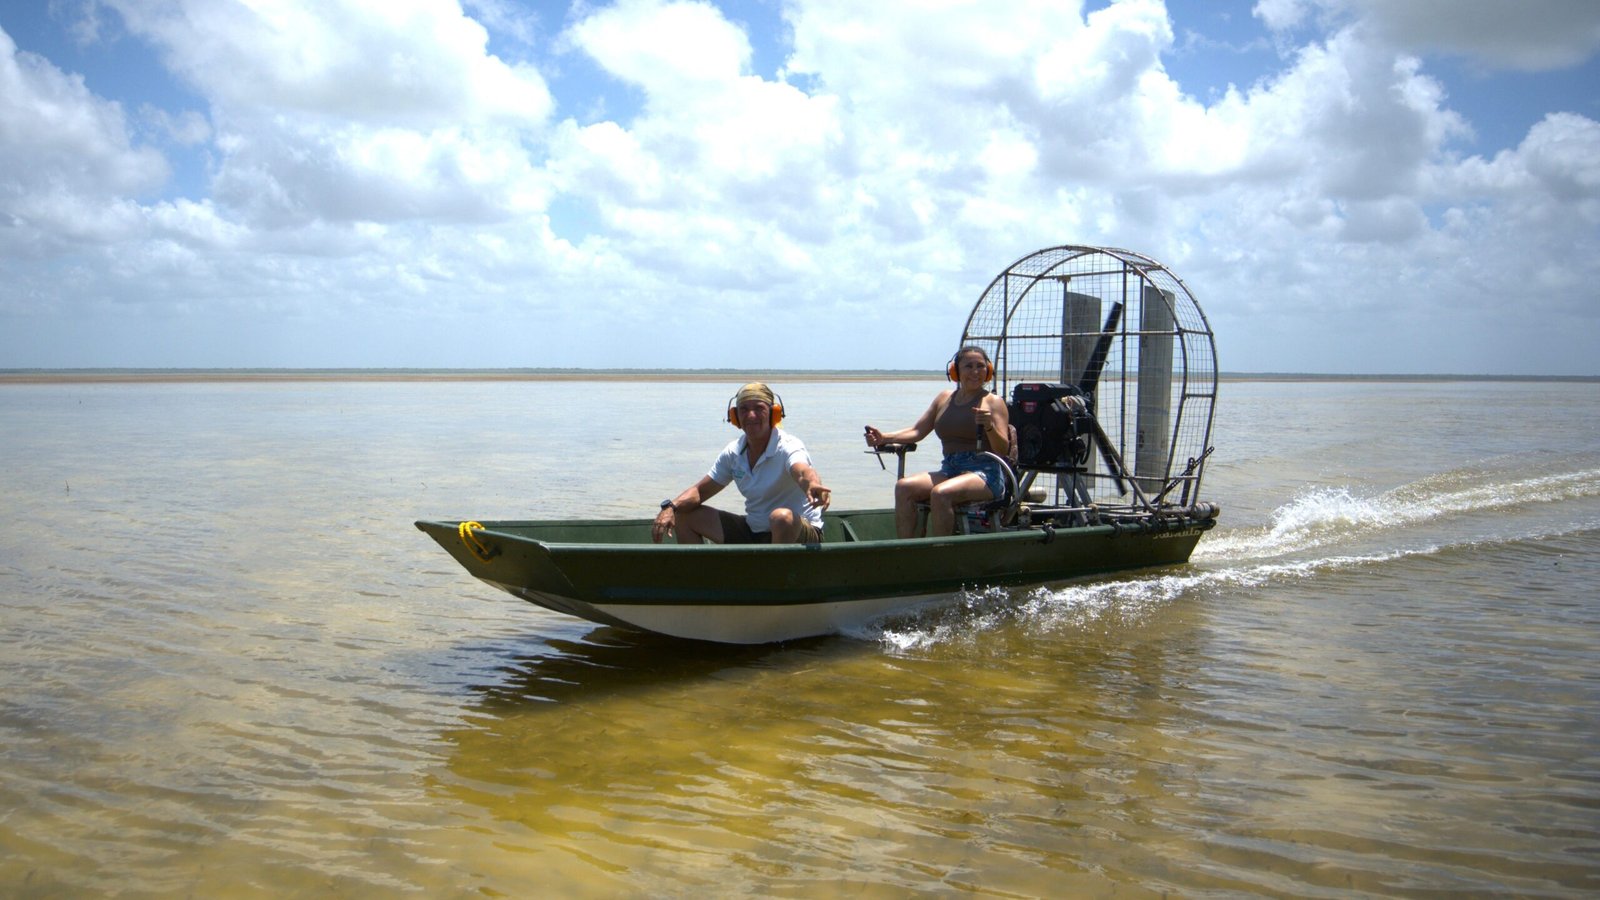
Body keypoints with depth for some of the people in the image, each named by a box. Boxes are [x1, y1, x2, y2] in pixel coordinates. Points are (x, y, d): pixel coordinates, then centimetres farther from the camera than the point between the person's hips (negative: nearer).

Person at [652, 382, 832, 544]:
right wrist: (670, 507, -13)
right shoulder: (733, 452, 0)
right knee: (683, 515, 1)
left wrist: (812, 485, -67)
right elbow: (700, 490, 7)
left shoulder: (788, 446, -19)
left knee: (782, 517, -41)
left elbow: (802, 472, -42)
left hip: (799, 533, -6)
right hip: (753, 531, 6)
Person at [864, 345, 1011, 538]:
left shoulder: (993, 402, 2)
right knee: (903, 487, -18)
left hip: (985, 473, -5)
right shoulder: (944, 398, 17)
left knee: (940, 493, -33)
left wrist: (989, 426, -24)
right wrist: (884, 438, 3)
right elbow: (917, 431, 16)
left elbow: (1003, 449, -5)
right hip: (949, 470, 6)